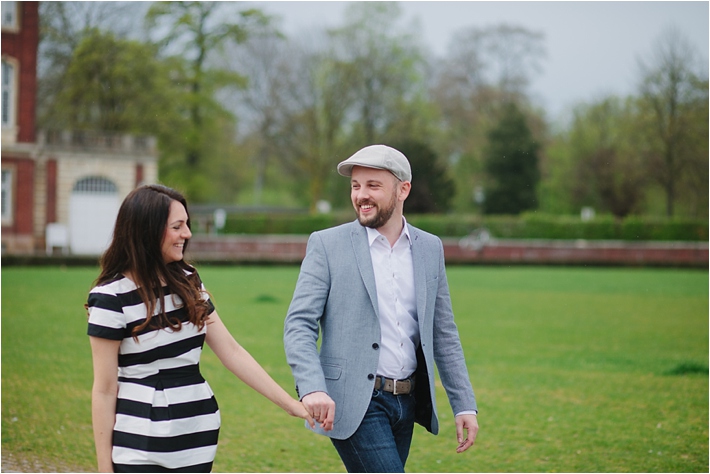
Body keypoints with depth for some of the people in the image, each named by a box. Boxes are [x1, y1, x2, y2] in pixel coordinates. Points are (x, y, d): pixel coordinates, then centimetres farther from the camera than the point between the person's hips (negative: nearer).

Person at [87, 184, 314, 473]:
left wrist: (289, 404, 2)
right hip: (140, 448, -5)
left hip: (197, 439, 5)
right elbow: (104, 390, -7)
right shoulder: (112, 298, -10)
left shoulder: (188, 283, 7)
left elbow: (231, 350, 7)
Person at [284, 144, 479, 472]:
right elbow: (298, 325, -9)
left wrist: (464, 405, 9)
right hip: (354, 404, -5)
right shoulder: (327, 245, -4)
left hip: (406, 404, 5)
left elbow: (443, 333, 14)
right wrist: (312, 388, -26)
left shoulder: (430, 248, 9)